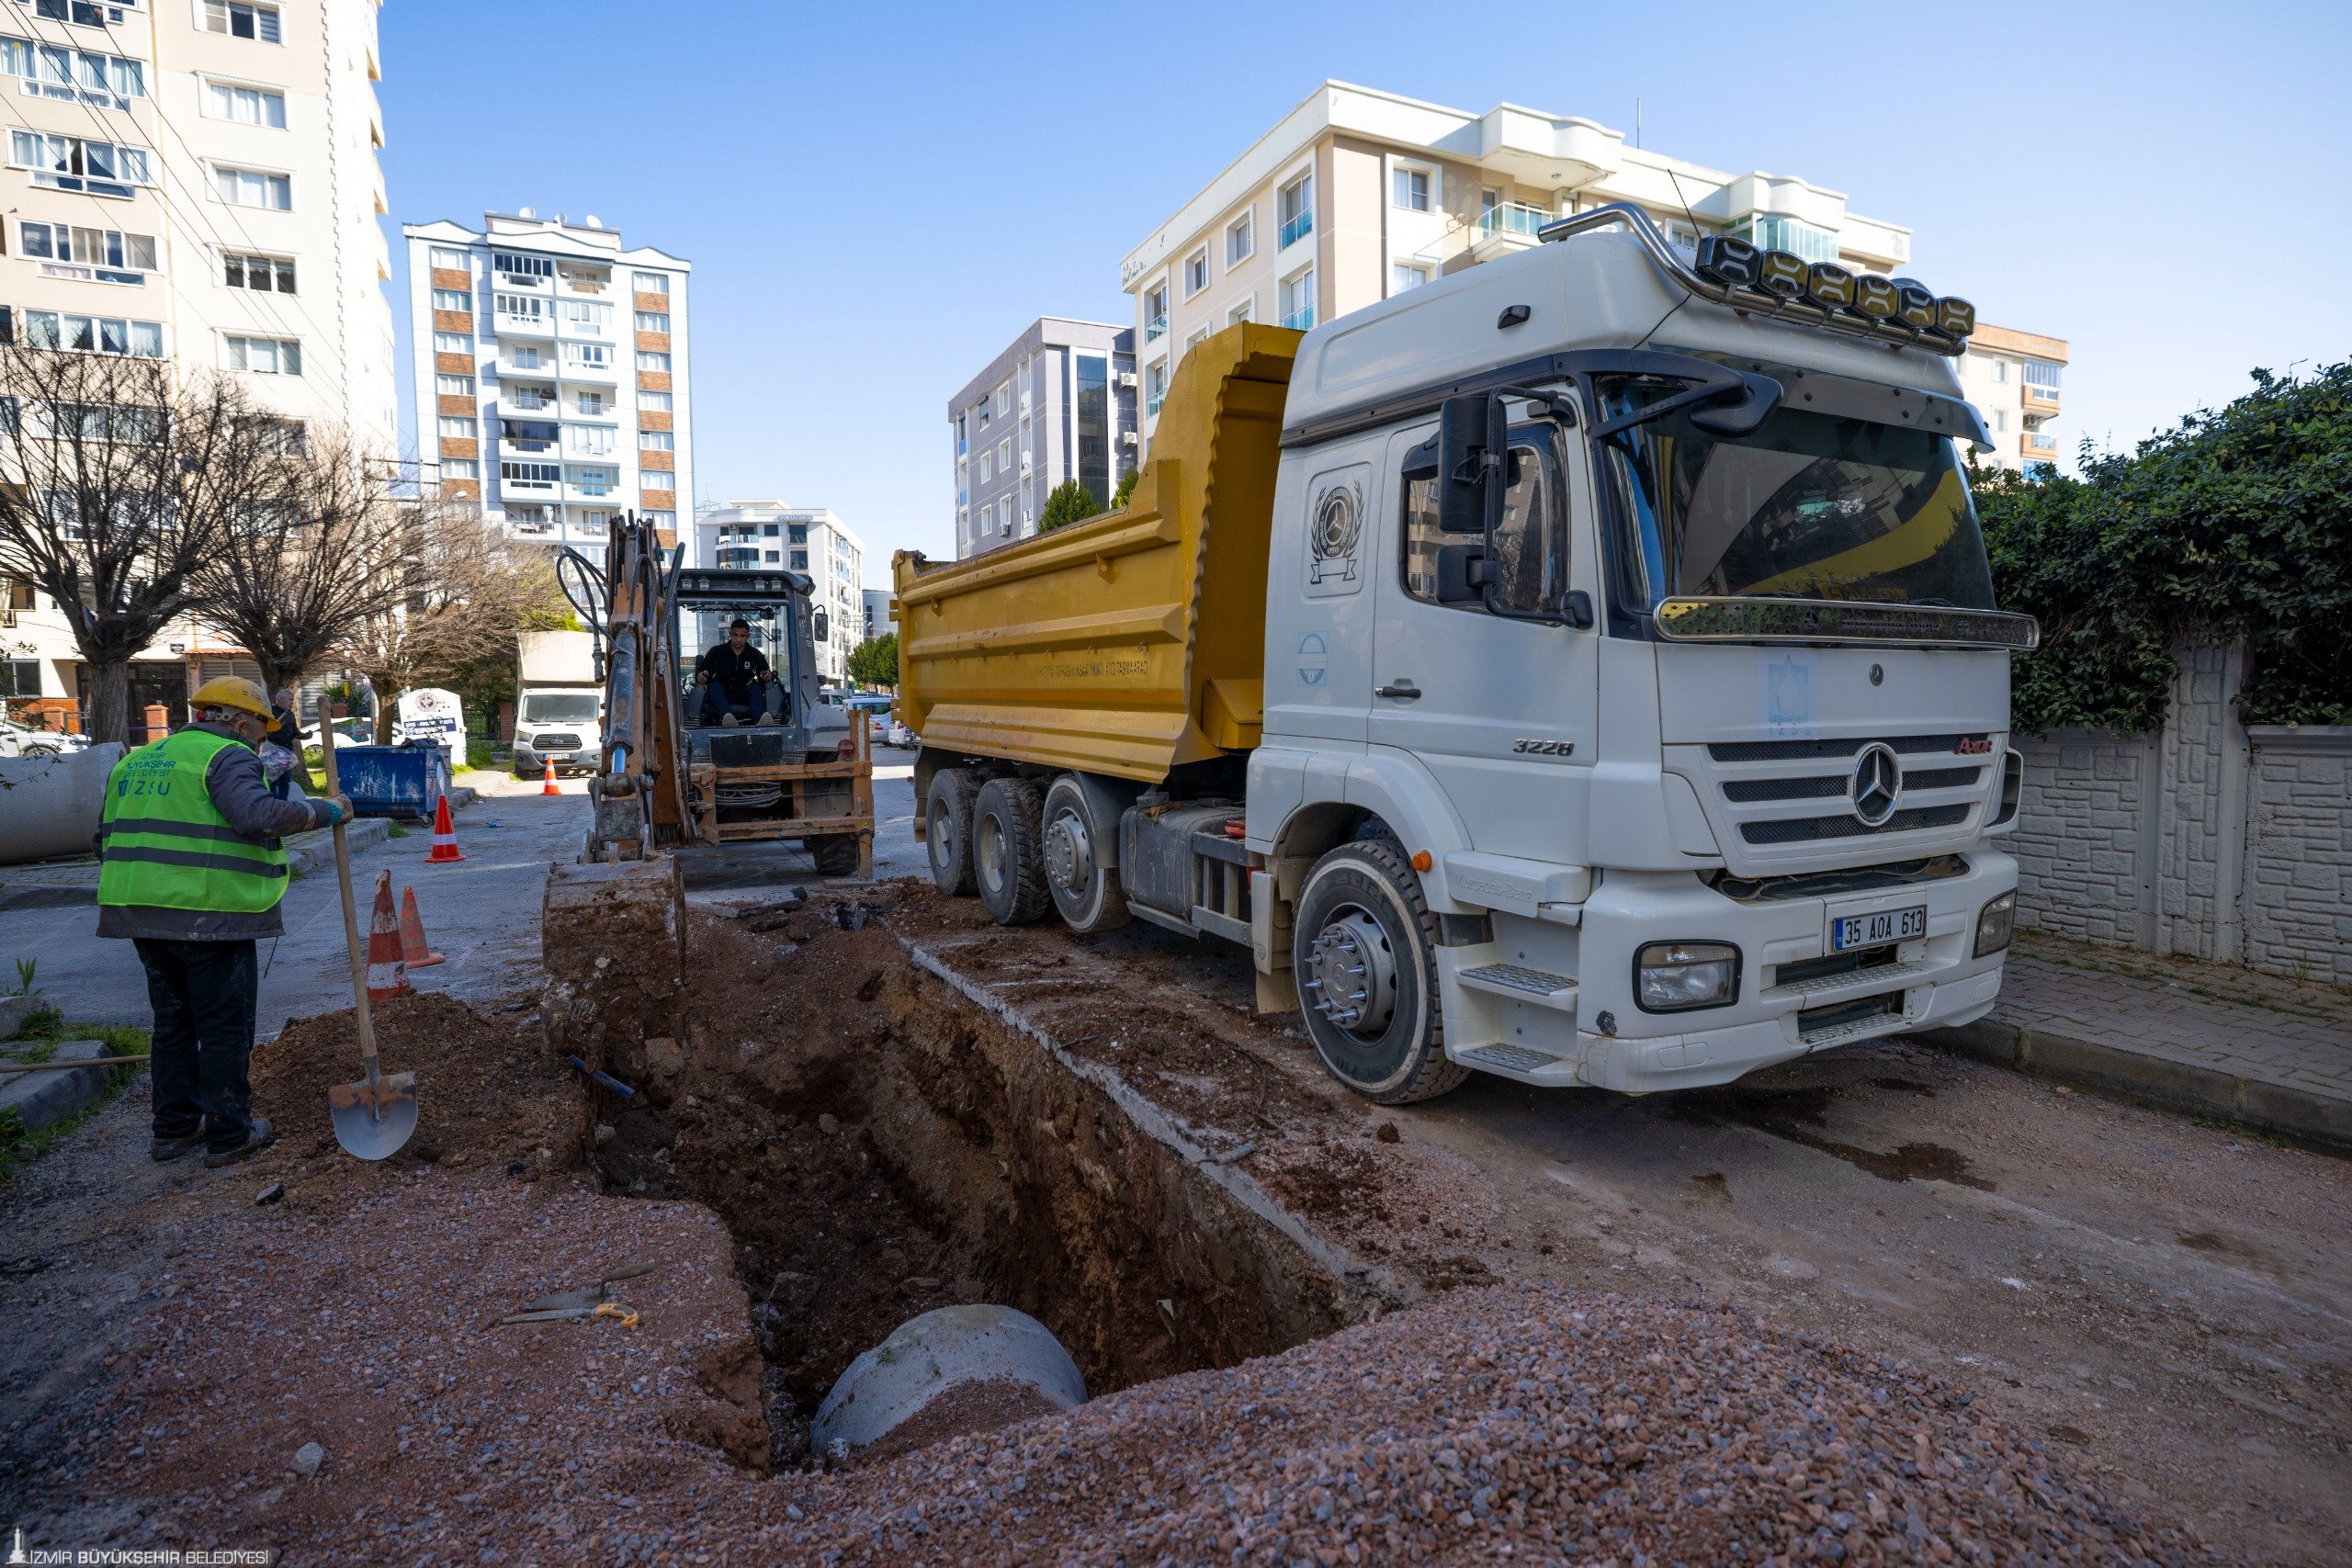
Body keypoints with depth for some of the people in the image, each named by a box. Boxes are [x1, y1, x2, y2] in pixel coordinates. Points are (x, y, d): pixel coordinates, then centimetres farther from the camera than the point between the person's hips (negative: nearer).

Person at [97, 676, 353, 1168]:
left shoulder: (137, 760, 19)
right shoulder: (227, 757, -9)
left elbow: (108, 838, 22)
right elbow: (258, 814, -27)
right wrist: (325, 811, -16)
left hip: (144, 913, 8)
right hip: (209, 913, -8)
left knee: (173, 1022, 18)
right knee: (224, 1028, 1)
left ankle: (174, 1127, 25)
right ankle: (229, 1134, 7)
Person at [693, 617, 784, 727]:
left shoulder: (755, 654, 10)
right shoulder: (717, 651, 7)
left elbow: (766, 676, 1)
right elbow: (702, 670, -2)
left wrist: (769, 676, -25)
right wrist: (700, 676, -28)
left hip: (744, 697, 0)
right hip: (721, 695, 0)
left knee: (756, 687, -28)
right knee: (713, 685, -30)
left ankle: (761, 720, -58)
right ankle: (727, 717, -61)